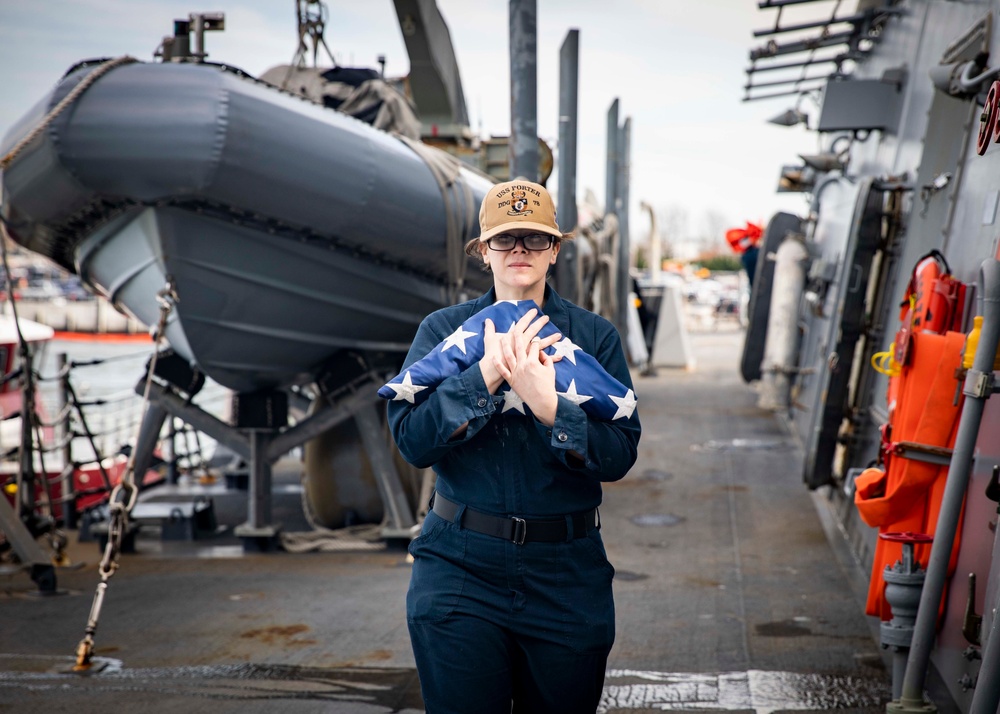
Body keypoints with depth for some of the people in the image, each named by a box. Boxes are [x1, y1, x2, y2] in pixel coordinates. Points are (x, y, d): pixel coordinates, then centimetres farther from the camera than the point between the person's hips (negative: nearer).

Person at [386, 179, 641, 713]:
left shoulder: (594, 336, 3)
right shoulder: (443, 329, 3)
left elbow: (621, 455, -7)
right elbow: (411, 440, -10)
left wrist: (548, 406, -22)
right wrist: (487, 372, -19)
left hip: (566, 573, 1)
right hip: (459, 568, -1)